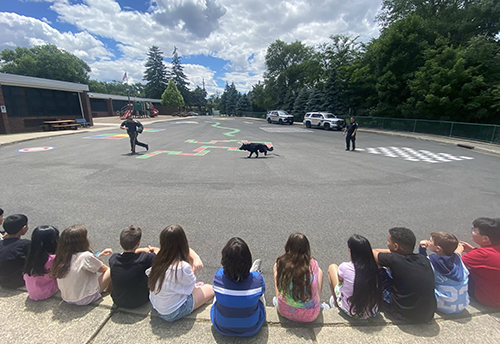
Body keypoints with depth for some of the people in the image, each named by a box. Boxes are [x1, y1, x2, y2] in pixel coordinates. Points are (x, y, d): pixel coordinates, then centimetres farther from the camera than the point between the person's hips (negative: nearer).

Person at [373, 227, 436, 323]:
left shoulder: (394, 260, -22)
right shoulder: (423, 259, -5)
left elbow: (373, 253, -4)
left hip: (406, 316, -6)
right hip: (428, 316, 6)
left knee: (380, 272, 4)